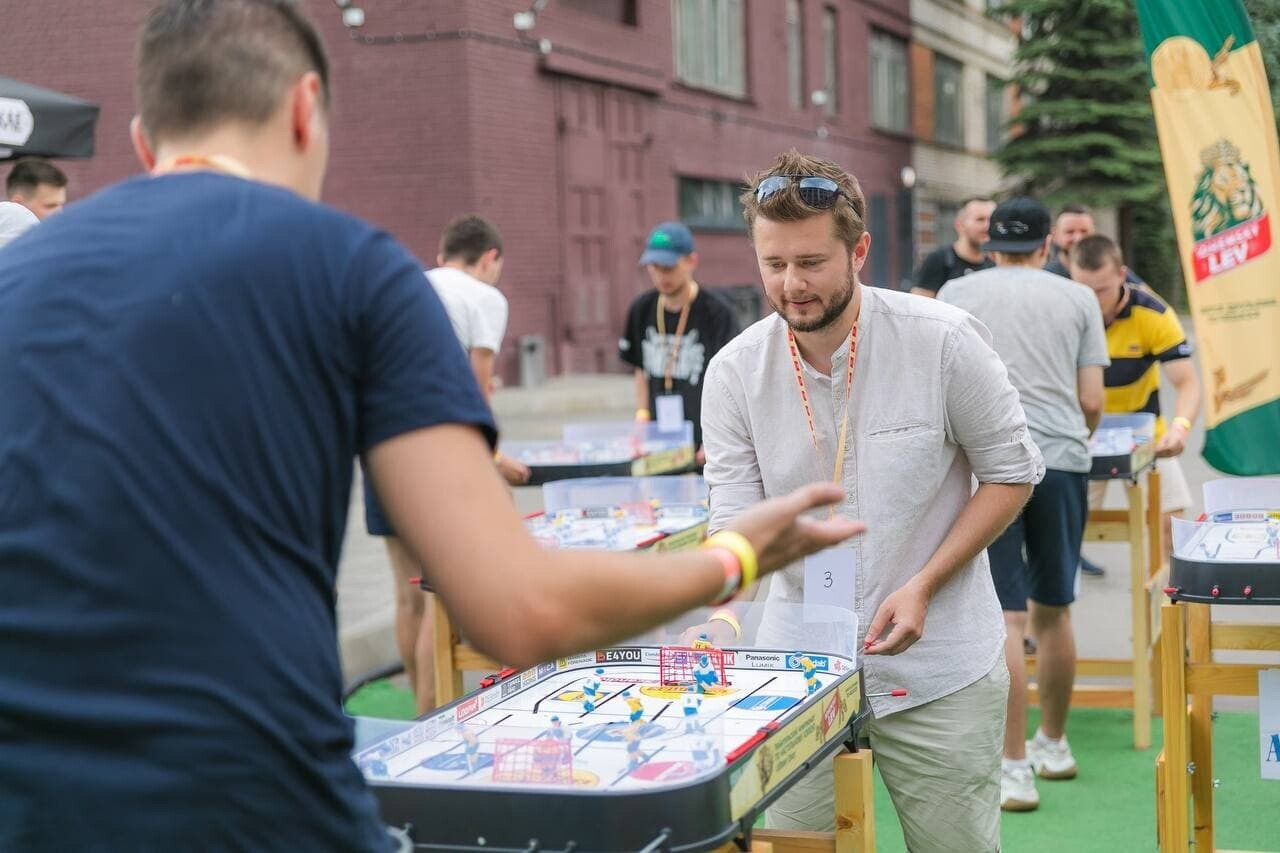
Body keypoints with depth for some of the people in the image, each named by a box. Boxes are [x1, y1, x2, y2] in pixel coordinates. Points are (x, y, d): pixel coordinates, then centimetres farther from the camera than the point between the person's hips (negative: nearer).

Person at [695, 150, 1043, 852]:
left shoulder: (944, 341, -11)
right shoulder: (735, 372, -5)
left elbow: (1010, 474, -3)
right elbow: (735, 517, -6)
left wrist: (923, 586, -13)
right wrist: (719, 615, -27)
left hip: (938, 670, -2)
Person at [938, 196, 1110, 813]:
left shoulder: (958, 293, 9)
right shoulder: (1077, 299, 11)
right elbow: (1091, 401, 6)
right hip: (1062, 461, 2)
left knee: (1005, 617, -5)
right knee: (1052, 610, 16)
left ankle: (1014, 770, -5)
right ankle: (1053, 745, 31)